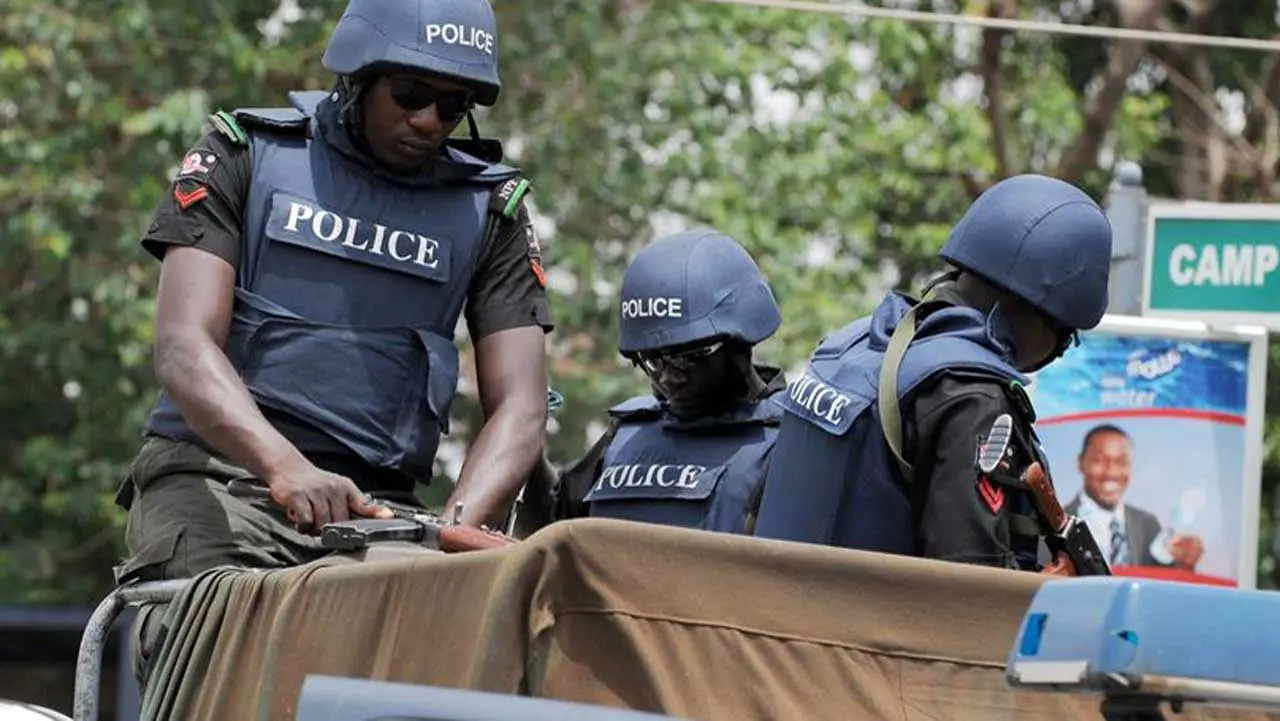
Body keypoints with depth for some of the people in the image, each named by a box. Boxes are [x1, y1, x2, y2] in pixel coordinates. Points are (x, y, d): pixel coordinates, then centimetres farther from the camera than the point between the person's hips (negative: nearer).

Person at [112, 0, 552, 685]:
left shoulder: (489, 209, 12)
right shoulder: (246, 157, 4)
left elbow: (518, 409, 4)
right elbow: (184, 348, -9)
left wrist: (456, 527, -19)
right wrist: (285, 466, -29)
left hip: (375, 500, 2)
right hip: (216, 474, -2)